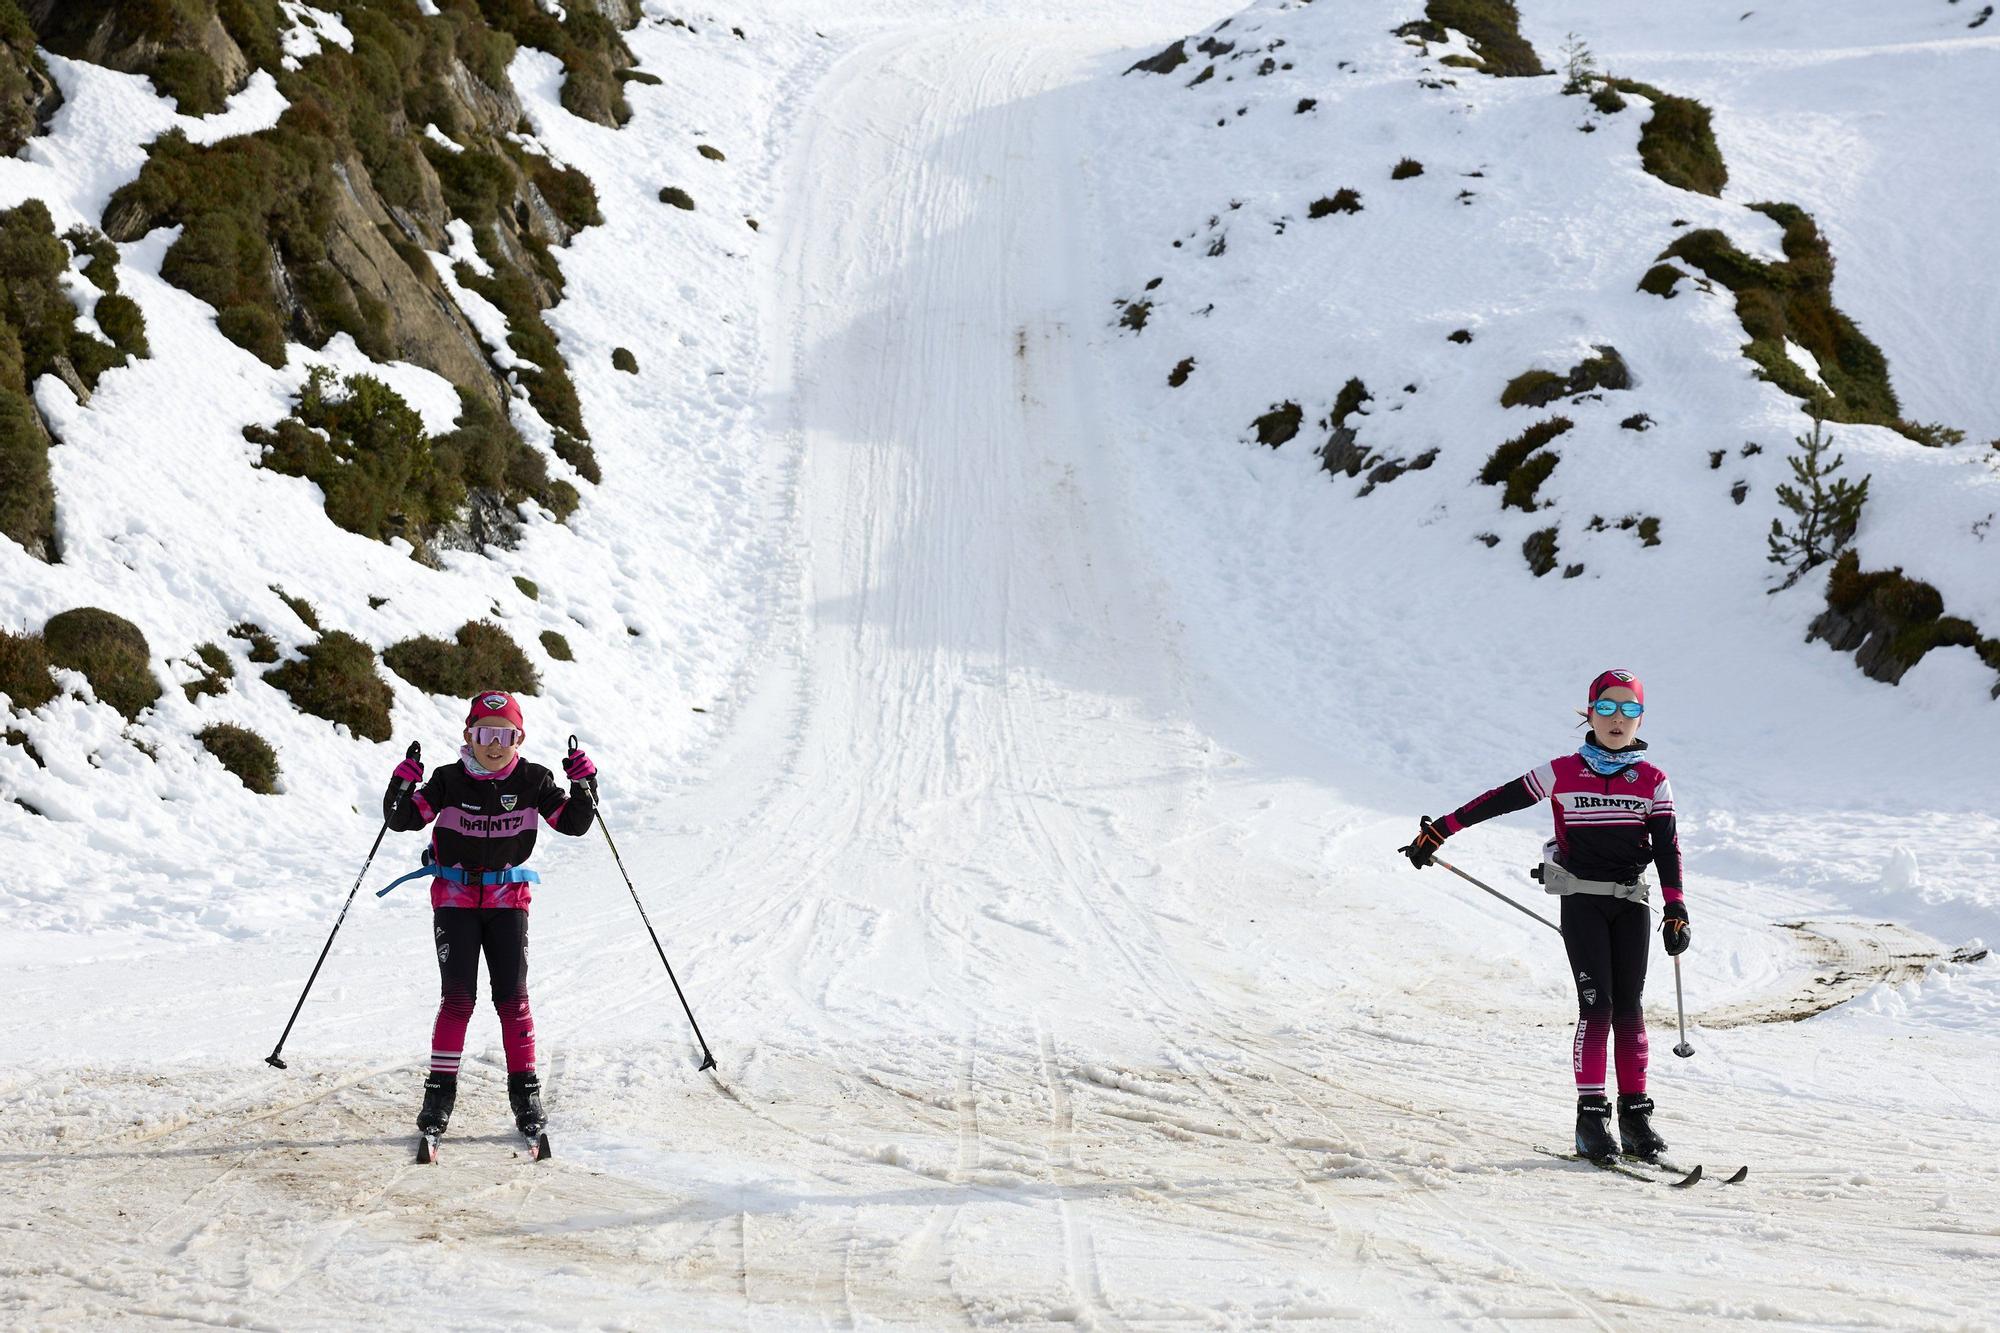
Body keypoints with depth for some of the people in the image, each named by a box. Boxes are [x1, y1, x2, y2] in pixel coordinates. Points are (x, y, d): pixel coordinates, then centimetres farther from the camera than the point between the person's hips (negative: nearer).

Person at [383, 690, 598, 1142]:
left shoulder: (532, 781, -3)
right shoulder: (450, 781, -6)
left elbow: (574, 823, 1)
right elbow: (402, 819, -8)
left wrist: (584, 785, -15)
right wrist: (402, 786, -26)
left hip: (507, 899, 1)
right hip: (455, 899, -1)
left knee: (512, 998, -3)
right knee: (457, 997, -8)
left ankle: (526, 1093, 5)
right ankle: (440, 1093, -2)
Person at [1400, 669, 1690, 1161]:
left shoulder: (1652, 781, 5)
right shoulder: (1563, 774, 1)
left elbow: (1668, 847, 2)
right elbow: (1497, 801, 3)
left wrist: (1675, 908, -8)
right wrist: (1437, 832, 2)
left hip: (1631, 904, 2)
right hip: (1582, 901, -2)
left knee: (1628, 1008, 3)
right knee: (1596, 1004, -11)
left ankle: (1635, 1112, 10)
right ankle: (1591, 1115, -9)